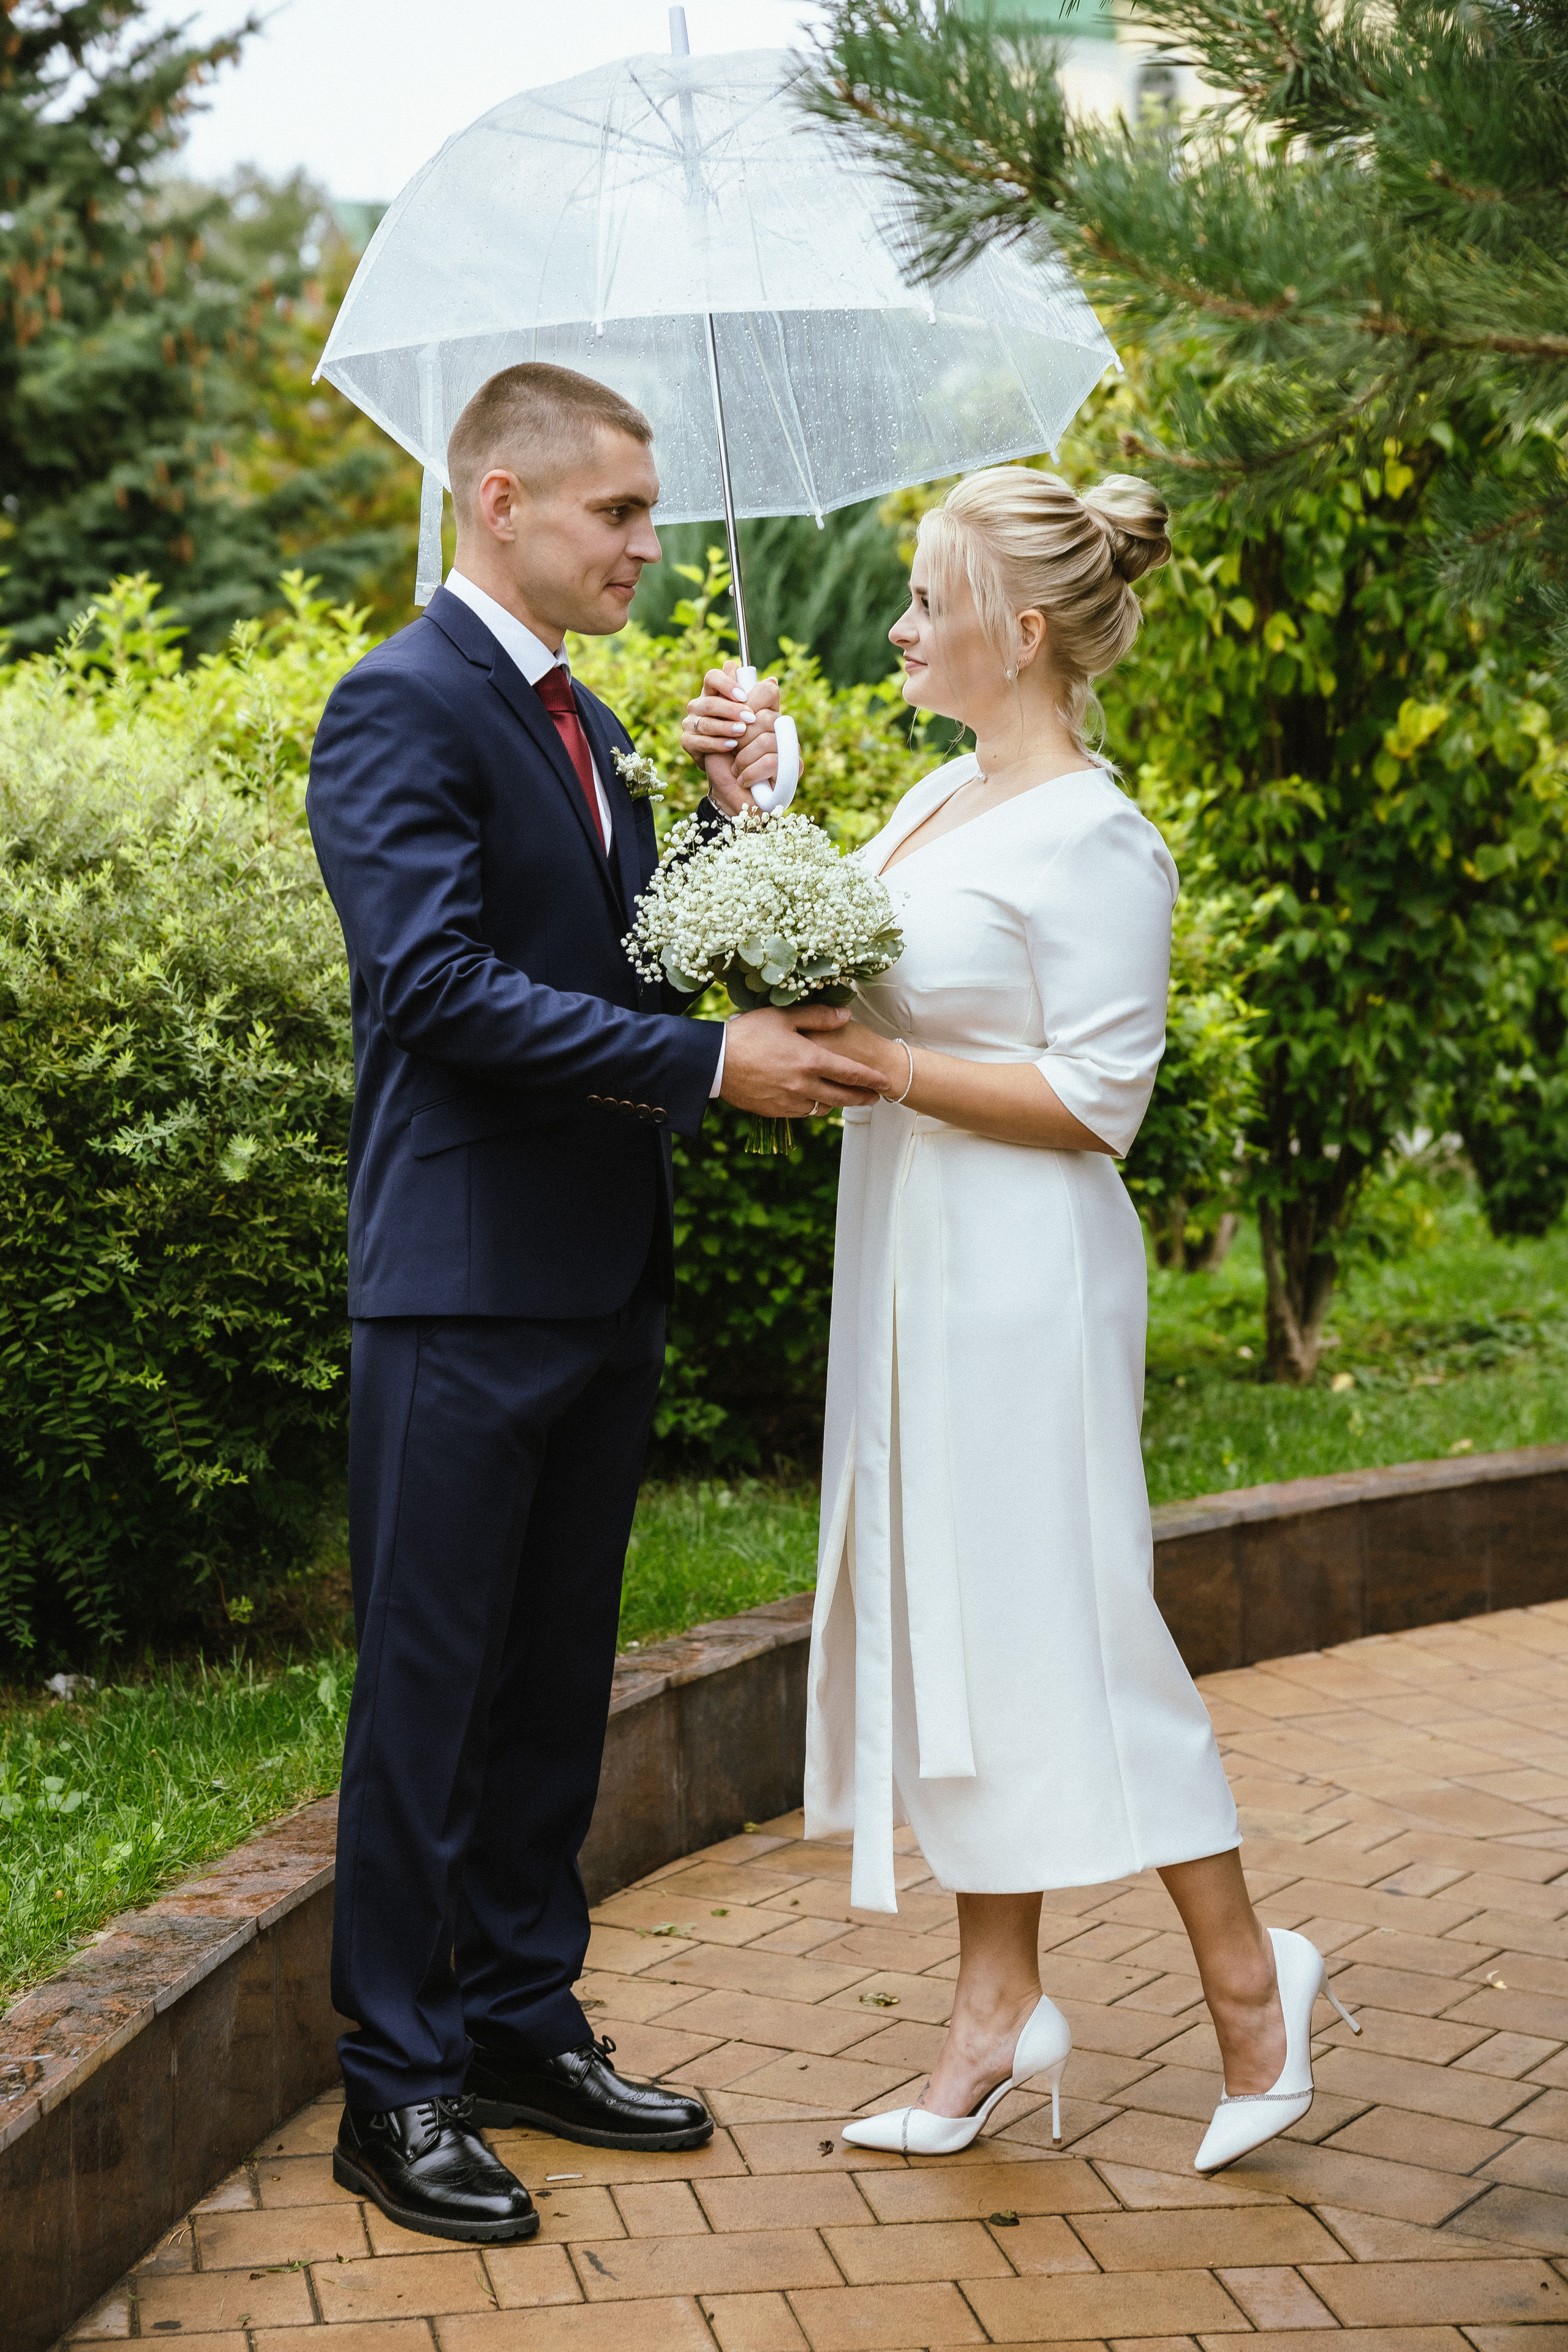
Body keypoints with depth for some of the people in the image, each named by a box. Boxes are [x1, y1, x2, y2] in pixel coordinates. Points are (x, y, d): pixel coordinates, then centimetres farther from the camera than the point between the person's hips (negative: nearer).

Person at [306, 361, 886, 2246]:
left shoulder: (582, 721, 16)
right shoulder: (400, 707, -12)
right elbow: (443, 988, -22)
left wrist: (734, 826, 0)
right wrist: (709, 1064, -22)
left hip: (602, 1282, 9)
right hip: (463, 1290, -9)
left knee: (554, 1681, 15)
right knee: (429, 1688, 1)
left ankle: (520, 2022, 28)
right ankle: (395, 2086, 12)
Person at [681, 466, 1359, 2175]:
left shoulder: (1091, 840, -15)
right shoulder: (946, 797, 11)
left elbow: (1097, 1098, -18)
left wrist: (882, 1062, -19)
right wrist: (755, 792, 9)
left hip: (1024, 1278, -9)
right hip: (916, 1267, 9)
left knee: (1061, 1623, -2)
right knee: (945, 1619, 12)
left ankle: (1247, 1977, 16)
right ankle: (998, 2002, 22)